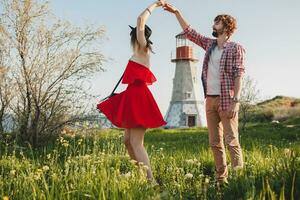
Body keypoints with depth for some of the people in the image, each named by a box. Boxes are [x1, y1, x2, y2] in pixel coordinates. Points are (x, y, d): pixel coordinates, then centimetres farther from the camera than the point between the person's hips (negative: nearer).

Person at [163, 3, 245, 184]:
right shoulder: (209, 44, 15)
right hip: (210, 100, 6)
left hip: (226, 100, -6)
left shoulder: (236, 49, -3)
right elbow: (189, 32, 24)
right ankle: (221, 178, 12)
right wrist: (176, 12, 21)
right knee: (215, 142, 6)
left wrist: (235, 101, -18)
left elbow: (239, 75, -10)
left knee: (231, 140, -9)